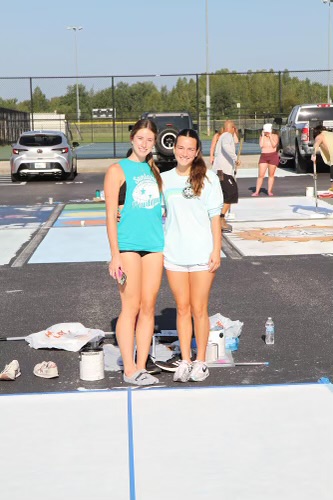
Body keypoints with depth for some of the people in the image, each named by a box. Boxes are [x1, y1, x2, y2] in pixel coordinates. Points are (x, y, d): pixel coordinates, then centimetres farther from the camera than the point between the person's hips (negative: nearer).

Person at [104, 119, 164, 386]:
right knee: (131, 308, -4)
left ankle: (142, 366, 12)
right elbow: (111, 215, -5)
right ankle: (129, 369, 3)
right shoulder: (118, 170, -1)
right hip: (128, 245, -5)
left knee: (148, 308, 5)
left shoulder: (154, 170, 16)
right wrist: (115, 254, -12)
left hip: (155, 244, 5)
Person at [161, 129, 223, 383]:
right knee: (182, 309, 8)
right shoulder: (165, 179, 6)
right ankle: (185, 361, 18)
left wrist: (216, 250, -6)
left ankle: (201, 361, 16)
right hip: (174, 254, 3)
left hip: (202, 254, -2)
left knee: (199, 309, 3)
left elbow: (215, 217, -1)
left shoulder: (208, 178, -2)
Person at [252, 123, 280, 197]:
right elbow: (261, 145, -11)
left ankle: (270, 191, 12)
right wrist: (263, 136, -10)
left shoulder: (275, 136, 0)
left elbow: (274, 145, -15)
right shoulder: (262, 136, 5)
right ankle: (257, 191, -3)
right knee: (261, 175, -4)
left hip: (273, 156, -1)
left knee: (271, 175, 5)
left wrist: (270, 136, -14)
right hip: (263, 156, 1)